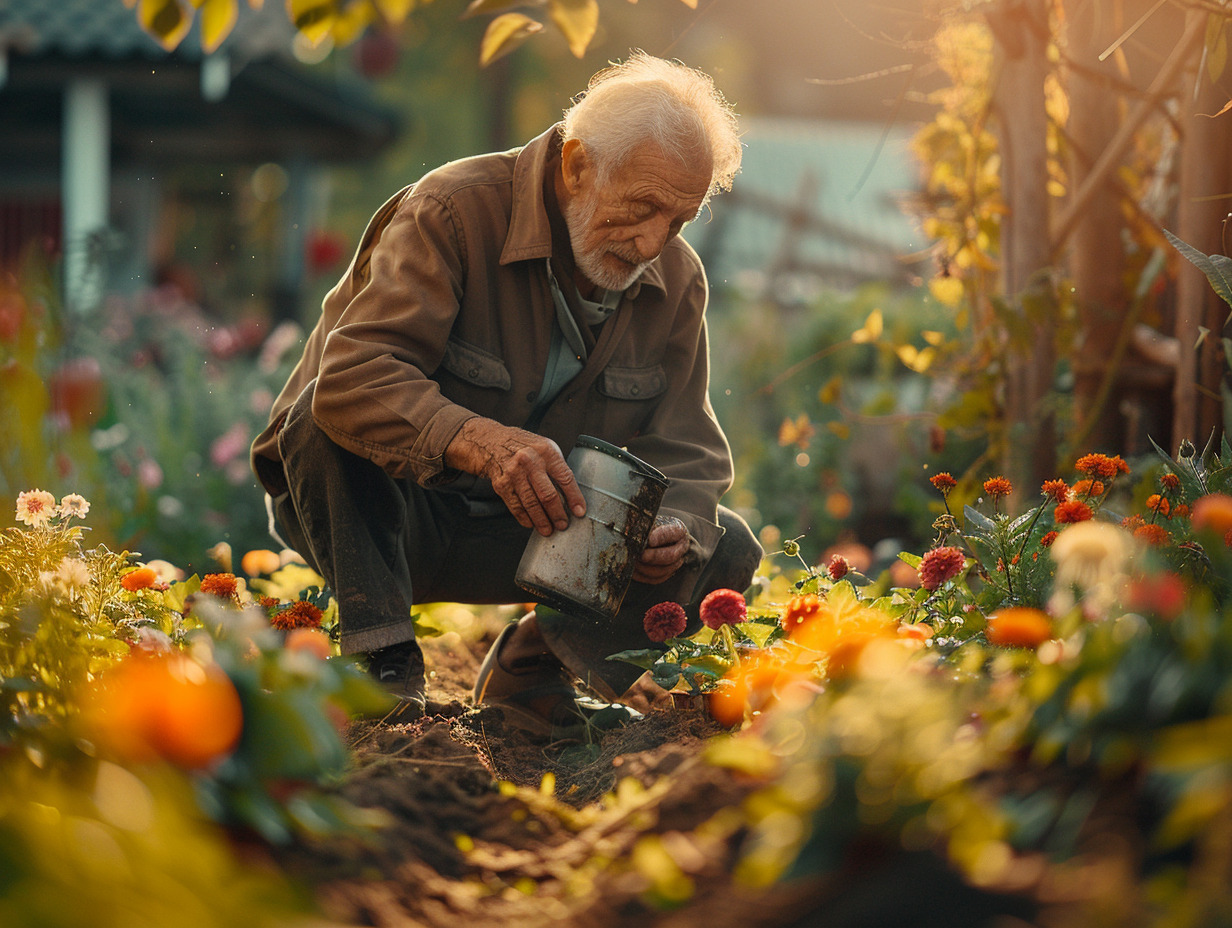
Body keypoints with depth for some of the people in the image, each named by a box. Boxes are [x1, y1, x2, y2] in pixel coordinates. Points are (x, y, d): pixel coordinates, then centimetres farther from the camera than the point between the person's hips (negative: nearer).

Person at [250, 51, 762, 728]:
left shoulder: (676, 280, -2)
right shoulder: (453, 211, -23)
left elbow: (686, 451, -1)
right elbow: (351, 377, -37)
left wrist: (673, 532, -25)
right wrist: (481, 442, -54)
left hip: (528, 531, 5)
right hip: (383, 510, -5)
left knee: (724, 550, -11)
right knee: (336, 422, -37)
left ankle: (534, 670, 6)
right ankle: (383, 667, -25)